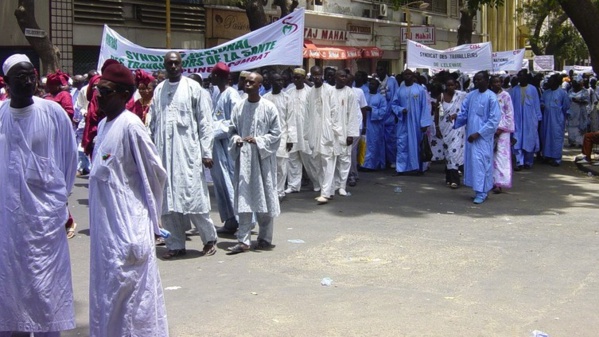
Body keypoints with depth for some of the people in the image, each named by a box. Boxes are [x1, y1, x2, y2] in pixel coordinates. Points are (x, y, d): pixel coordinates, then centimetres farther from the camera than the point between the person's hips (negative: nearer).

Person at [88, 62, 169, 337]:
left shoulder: (130, 125, -15)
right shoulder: (104, 124, 10)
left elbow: (155, 173, -12)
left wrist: (150, 218, -3)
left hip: (127, 224, -8)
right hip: (105, 224, 8)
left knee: (126, 288, 0)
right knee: (107, 288, 17)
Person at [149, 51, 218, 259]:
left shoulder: (193, 88, 0)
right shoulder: (159, 90, 11)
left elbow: (205, 122, -2)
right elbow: (153, 123, 14)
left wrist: (206, 152, -7)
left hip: (188, 152, -4)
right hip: (164, 153, 4)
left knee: (194, 198, -4)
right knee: (167, 201, 5)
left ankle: (209, 239, 14)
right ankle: (175, 245, 14)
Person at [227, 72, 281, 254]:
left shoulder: (268, 107, -4)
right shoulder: (238, 107, 6)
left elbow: (276, 132, -3)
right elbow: (233, 129, 13)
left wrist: (258, 141, -15)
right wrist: (236, 139, -8)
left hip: (263, 158, -2)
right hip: (243, 158, 2)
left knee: (264, 197, 5)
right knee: (243, 199, 1)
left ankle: (265, 238, 18)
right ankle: (243, 240, 4)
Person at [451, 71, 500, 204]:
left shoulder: (491, 97, -10)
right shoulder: (470, 95, 8)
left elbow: (494, 119, -12)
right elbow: (465, 113, 13)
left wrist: (478, 133, -16)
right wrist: (457, 116, -10)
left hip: (483, 136, -6)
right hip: (471, 134, 6)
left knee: (480, 162, -7)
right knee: (472, 161, 9)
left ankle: (481, 193, 0)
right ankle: (481, 190, 19)